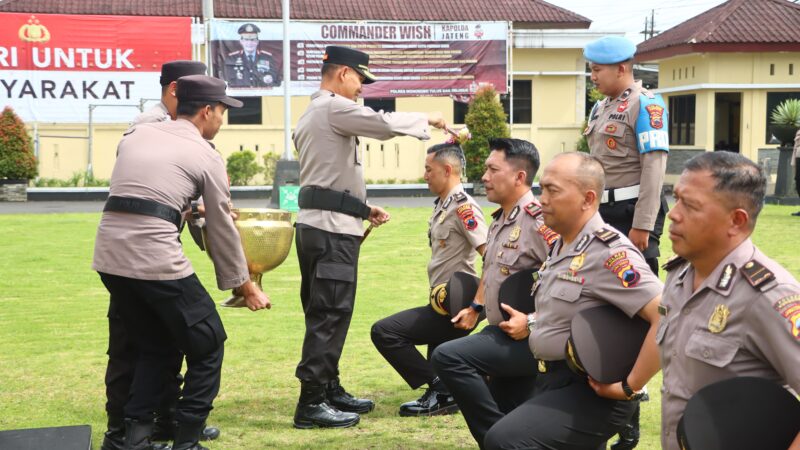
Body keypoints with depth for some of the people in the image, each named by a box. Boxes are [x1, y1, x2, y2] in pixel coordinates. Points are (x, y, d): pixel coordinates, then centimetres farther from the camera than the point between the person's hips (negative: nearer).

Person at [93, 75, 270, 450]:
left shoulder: (134, 135, 17)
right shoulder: (206, 156, 3)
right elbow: (222, 230, 7)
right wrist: (246, 286, 18)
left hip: (109, 257, 6)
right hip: (156, 261, -6)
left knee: (153, 349, 22)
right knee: (207, 346, 10)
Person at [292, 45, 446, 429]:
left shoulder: (312, 115, 21)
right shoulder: (334, 108, -10)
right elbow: (385, 124, -20)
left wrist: (362, 208, 18)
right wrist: (427, 120, -2)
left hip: (316, 224, 10)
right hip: (331, 228, -10)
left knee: (324, 313, 15)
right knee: (329, 315, -8)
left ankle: (328, 389, 23)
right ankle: (311, 403, -7)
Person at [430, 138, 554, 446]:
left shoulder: (538, 220, -20)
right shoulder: (499, 219, 11)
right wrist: (476, 307, 20)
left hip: (528, 338, -10)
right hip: (504, 334, 10)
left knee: (448, 357, -24)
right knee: (508, 419, 14)